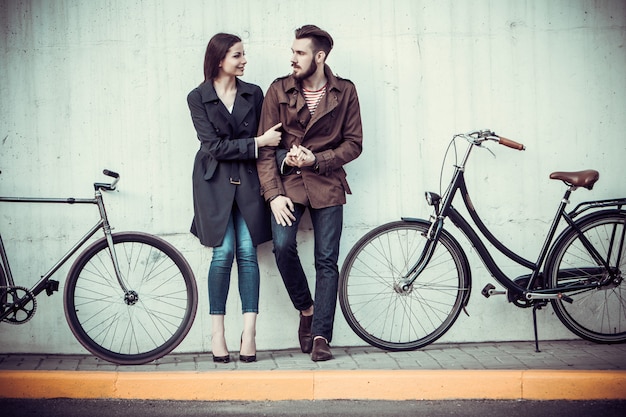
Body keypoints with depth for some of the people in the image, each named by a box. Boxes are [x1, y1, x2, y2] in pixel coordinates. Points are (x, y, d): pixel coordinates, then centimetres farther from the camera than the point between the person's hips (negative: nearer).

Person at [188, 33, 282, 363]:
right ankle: (217, 331, 0)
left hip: (247, 179, 2)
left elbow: (267, 138, 10)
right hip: (215, 181, -2)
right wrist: (257, 143, -13)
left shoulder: (254, 94, 10)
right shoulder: (198, 98, 0)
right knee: (224, 252, -10)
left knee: (248, 251, -7)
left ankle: (249, 332, -6)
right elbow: (214, 145, -9)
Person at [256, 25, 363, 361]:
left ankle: (320, 336, 3)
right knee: (282, 246, -19)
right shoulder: (279, 91, 2)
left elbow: (354, 143, 4)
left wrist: (316, 160, -12)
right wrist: (273, 194, -10)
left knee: (327, 261, -3)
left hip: (326, 184, 0)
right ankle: (306, 309, 7)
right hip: (288, 181, 0)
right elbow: (265, 148, 0)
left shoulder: (345, 92, 2)